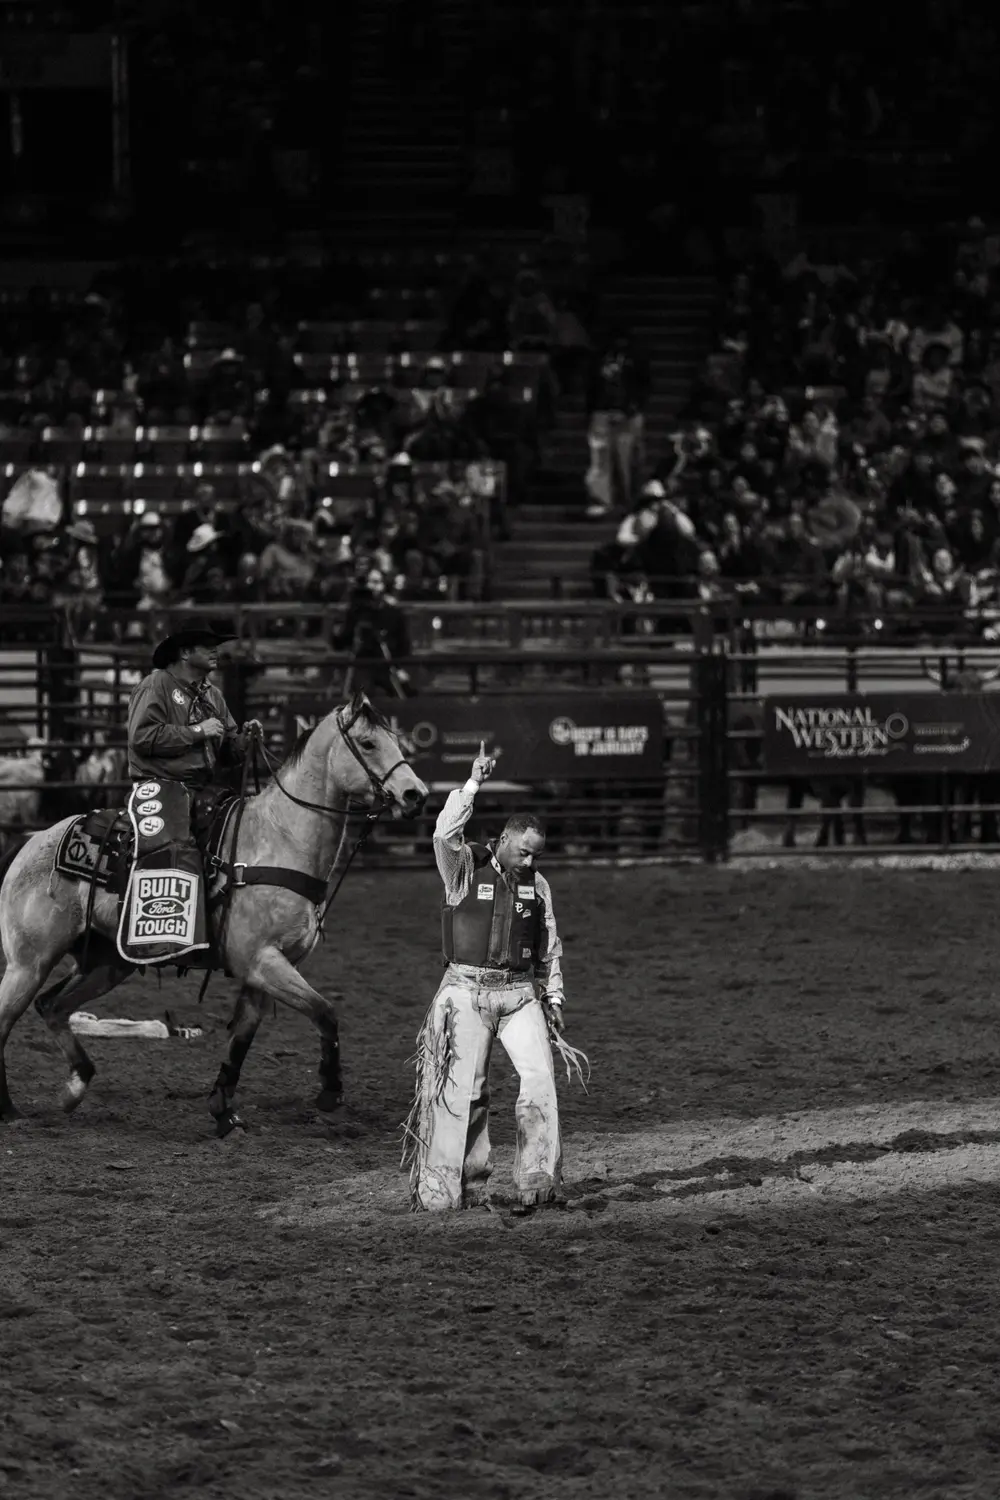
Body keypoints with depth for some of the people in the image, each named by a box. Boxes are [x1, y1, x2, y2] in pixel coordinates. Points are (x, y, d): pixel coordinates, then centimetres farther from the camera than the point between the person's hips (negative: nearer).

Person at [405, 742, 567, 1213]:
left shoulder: (537, 884, 9)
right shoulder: (465, 869, -3)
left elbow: (550, 946, 18)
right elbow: (445, 835, -24)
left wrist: (553, 998, 16)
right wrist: (472, 785, -28)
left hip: (520, 993, 3)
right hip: (467, 992, -3)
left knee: (540, 1078, -13)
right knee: (464, 1090, 0)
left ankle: (536, 1182, -11)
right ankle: (464, 1189, 9)